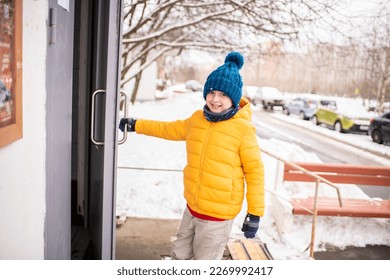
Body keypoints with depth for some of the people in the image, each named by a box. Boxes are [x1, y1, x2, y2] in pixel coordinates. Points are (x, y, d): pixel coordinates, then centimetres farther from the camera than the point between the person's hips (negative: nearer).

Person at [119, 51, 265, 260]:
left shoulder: (243, 129, -17)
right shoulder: (197, 119, 1)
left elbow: (255, 172, -11)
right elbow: (168, 130, 19)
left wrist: (255, 213, -9)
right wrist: (136, 125, 23)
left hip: (218, 215, -6)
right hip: (192, 208, 6)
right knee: (179, 256, 24)